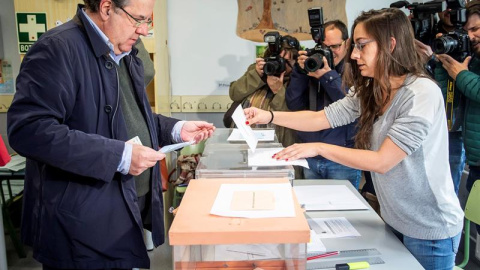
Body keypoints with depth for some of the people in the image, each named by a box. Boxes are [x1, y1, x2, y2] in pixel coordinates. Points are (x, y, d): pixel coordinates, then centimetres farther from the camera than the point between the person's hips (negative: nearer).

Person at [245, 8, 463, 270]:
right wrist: (269, 116, -11)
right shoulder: (369, 92, 0)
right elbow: (320, 118, -1)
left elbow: (381, 161, -26)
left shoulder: (422, 94, -24)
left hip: (429, 228, -7)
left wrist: (318, 148, -24)